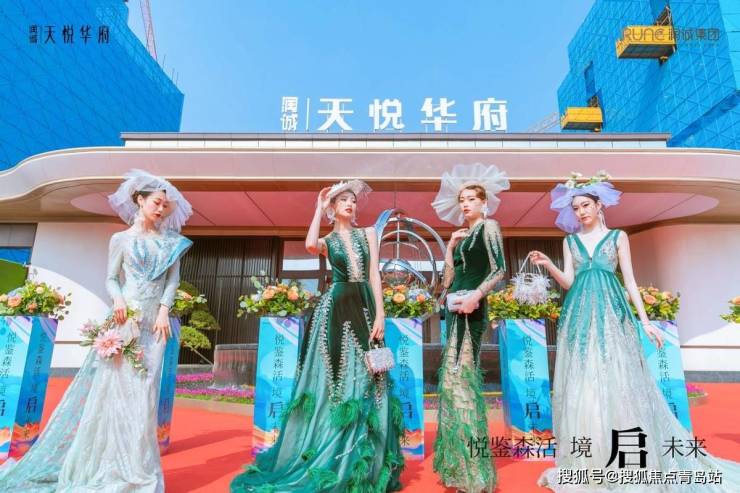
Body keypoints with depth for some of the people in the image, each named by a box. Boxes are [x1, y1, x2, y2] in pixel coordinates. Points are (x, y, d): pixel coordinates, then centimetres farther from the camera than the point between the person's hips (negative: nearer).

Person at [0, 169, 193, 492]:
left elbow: (173, 279, 5)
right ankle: (108, 467, 9)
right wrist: (118, 300, -16)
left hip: (154, 321, 2)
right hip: (126, 319, -2)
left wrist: (164, 310, -8)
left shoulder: (170, 242, 11)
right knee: (118, 388, -3)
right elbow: (111, 279, 3)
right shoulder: (121, 239, 7)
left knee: (143, 392, 3)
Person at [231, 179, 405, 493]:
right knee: (334, 380, 2)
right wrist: (319, 208, -5)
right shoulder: (328, 241, 7)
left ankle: (364, 465, 20)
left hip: (364, 308, 2)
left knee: (364, 381, 7)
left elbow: (374, 274, 3)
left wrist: (380, 314, -6)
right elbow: (310, 245, -19)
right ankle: (326, 460, 17)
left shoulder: (368, 234, 11)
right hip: (336, 310, -2)